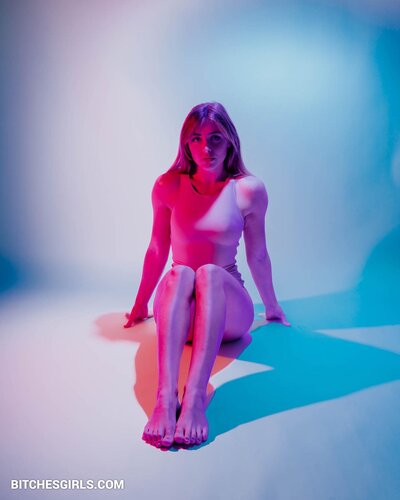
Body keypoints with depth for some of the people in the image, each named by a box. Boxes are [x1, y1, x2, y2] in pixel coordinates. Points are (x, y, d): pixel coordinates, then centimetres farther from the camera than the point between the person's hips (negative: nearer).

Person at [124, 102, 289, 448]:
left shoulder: (250, 190, -1)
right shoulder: (168, 186, 1)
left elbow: (258, 255, 9)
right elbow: (157, 251, 11)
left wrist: (272, 307, 19)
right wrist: (140, 306, 20)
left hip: (229, 312, 0)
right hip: (177, 313, 1)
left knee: (210, 273, -34)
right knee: (180, 273, -33)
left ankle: (195, 397, -45)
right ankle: (165, 397, -45)